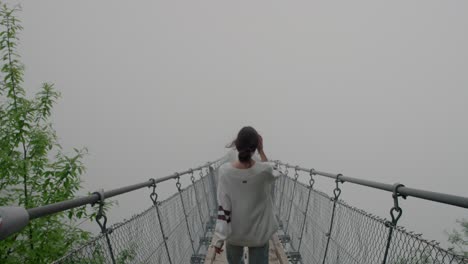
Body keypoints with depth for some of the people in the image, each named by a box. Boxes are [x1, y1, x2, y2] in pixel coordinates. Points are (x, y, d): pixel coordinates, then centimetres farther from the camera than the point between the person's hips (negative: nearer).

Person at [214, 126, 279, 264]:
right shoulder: (264, 170, -22)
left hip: (234, 232, 1)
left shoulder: (225, 171, -21)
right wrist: (261, 150, 1)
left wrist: (219, 237, -8)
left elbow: (223, 207, -17)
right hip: (258, 232, -1)